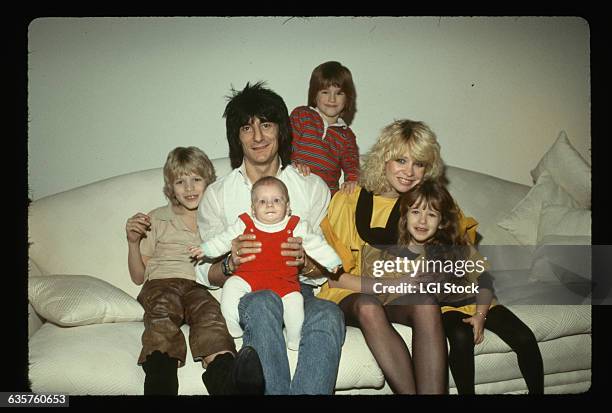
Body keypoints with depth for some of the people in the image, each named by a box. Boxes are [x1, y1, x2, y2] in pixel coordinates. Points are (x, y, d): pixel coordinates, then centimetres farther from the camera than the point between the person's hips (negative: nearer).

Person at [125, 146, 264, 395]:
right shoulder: (156, 219, 24)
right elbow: (138, 277, 23)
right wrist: (133, 242, 7)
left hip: (202, 286, 0)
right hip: (162, 282, 1)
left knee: (209, 311, -35)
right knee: (163, 310, -35)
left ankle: (227, 378, -60)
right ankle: (160, 385, -56)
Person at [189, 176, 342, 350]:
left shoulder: (296, 227, 7)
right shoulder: (244, 225, 9)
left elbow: (317, 245, 11)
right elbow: (223, 240, 18)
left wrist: (333, 263, 5)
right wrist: (205, 249, 12)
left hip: (284, 281, -1)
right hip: (248, 276, 1)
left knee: (294, 300, -24)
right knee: (231, 286, -23)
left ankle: (295, 341, -7)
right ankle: (232, 330, -10)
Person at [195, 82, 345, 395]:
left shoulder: (313, 188, 8)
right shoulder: (216, 195, 7)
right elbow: (205, 275, 5)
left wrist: (306, 262, -17)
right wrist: (231, 263, -18)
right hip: (243, 292, 0)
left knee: (328, 314, -33)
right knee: (263, 304, -36)